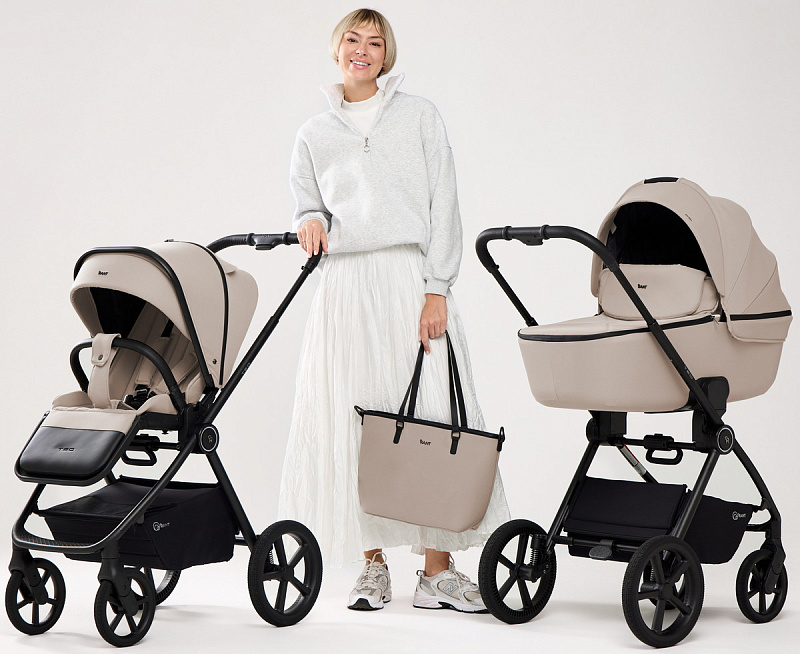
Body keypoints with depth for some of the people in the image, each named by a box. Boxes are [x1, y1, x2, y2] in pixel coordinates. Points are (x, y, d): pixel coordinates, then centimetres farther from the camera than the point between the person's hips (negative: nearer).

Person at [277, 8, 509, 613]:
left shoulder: (419, 116, 10)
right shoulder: (315, 135, 16)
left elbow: (443, 206, 2)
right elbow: (308, 207, 19)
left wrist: (437, 289, -8)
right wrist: (311, 220, -6)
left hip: (413, 279, -2)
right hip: (345, 285, 2)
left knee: (429, 415, -7)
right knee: (350, 419, -3)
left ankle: (439, 571, -3)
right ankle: (373, 565, 7)